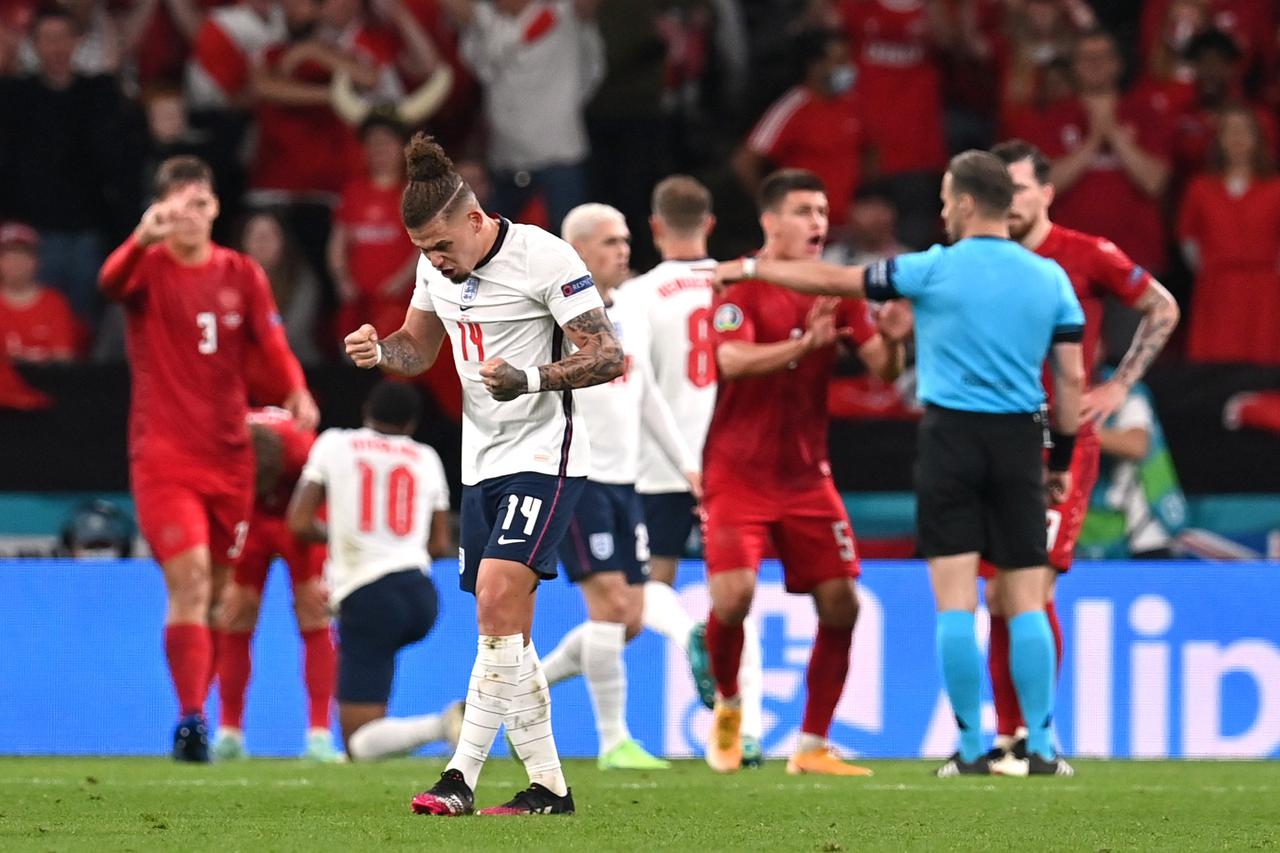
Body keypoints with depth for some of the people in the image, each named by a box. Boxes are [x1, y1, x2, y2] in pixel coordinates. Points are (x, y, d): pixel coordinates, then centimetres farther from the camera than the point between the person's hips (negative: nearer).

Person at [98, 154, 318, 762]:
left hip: (229, 455, 4)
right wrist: (142, 239, -49)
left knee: (212, 591, 10)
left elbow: (270, 345, 3)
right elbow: (112, 284, -27)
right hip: (163, 454, -4)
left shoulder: (242, 275, 8)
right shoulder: (149, 268, -4)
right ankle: (191, 720, -19)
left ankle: (195, 719, 24)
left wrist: (295, 392, -19)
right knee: (189, 580, -19)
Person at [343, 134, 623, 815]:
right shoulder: (437, 265, 6)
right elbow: (419, 347, 20)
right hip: (481, 463, 8)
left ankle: (462, 774, -22)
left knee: (497, 599, -21)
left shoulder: (543, 258, -16)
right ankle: (548, 785, 12)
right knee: (507, 634, 6)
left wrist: (529, 378, -31)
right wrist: (378, 349, -3)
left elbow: (609, 357, -16)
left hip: (544, 457, -8)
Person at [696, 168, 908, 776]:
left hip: (806, 475, 5)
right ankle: (727, 704, 11)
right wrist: (804, 343, -39)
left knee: (840, 605, -3)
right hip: (738, 471, -5)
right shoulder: (743, 287, -9)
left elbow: (882, 369, 0)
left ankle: (812, 747, 8)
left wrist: (892, 341, -23)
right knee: (733, 596, -19)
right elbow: (732, 360, -25)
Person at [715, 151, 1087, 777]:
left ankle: (972, 748, -3)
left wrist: (749, 268, 17)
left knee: (955, 601, -1)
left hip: (951, 437, -2)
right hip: (1019, 441, 2)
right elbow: (1071, 377, 4)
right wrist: (1062, 460, 14)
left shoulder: (934, 270, -4)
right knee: (1026, 601, 4)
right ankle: (1042, 748, -1)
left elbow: (831, 280, 4)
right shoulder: (1049, 278, 3)